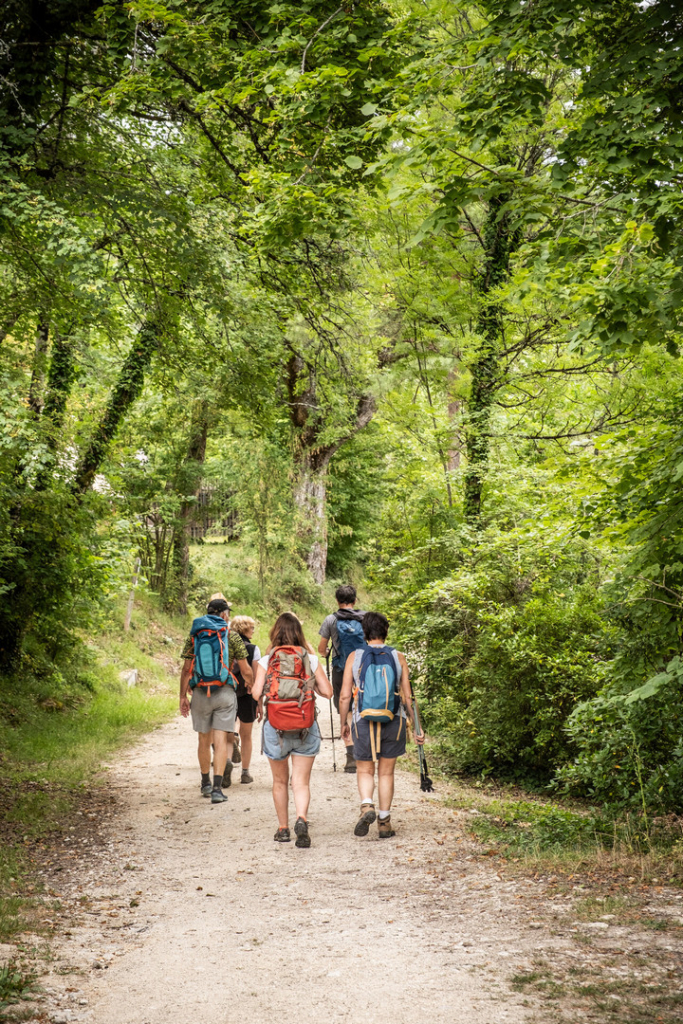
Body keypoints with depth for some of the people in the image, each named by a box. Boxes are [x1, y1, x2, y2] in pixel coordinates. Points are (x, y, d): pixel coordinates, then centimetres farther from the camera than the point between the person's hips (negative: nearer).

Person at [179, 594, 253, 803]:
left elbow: (186, 670, 3)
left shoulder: (194, 636, 3)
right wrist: (252, 685, 18)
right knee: (220, 740, -3)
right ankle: (217, 788, -12)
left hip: (200, 692, 2)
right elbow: (246, 670, 0)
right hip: (225, 692, -2)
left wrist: (183, 696, 9)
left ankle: (206, 783, 29)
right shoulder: (232, 636, -2)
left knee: (204, 740, 15)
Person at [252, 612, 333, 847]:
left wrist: (259, 688, 11)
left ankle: (283, 829, 22)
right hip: (305, 727, 0)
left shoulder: (266, 661, -4)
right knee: (301, 782, 2)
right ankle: (302, 819, -22)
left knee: (280, 781, 16)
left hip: (275, 727, 0)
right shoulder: (311, 659, -1)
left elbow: (256, 694, -10)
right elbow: (327, 691, -2)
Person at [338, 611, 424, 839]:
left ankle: (366, 806, -11)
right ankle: (384, 822, 15)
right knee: (386, 772, 13)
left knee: (364, 770, 14)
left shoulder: (354, 657, -4)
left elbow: (344, 696, -5)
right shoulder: (398, 658, -2)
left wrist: (343, 724, 9)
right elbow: (408, 698, -1)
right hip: (393, 723, 1)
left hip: (363, 722, -1)